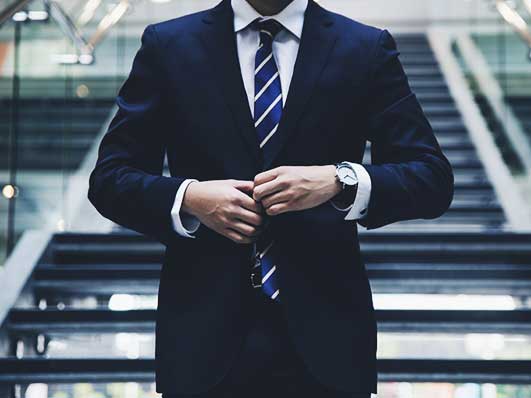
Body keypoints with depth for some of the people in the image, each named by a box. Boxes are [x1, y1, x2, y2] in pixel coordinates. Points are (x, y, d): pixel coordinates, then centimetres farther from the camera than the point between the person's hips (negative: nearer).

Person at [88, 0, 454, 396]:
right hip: (205, 331, 0)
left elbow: (434, 179, -3)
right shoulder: (168, 45, 3)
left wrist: (340, 181, -20)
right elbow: (110, 179, 3)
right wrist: (188, 197, -16)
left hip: (325, 332, 0)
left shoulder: (367, 49, 2)